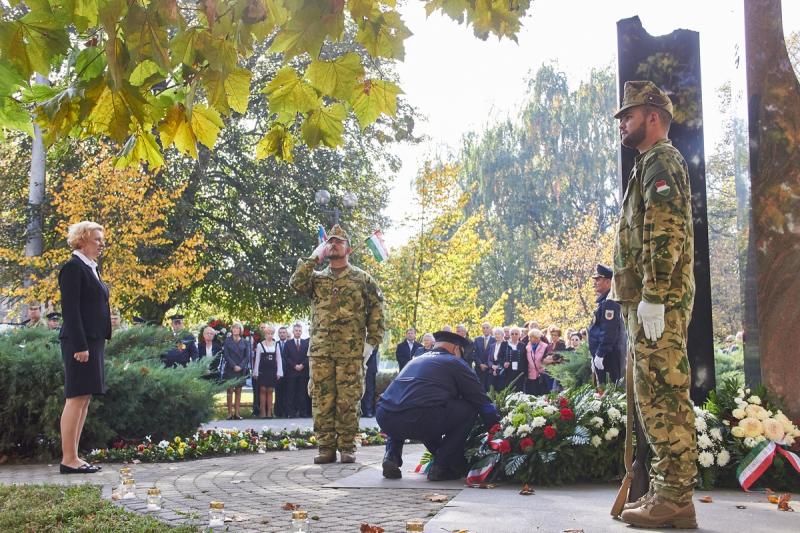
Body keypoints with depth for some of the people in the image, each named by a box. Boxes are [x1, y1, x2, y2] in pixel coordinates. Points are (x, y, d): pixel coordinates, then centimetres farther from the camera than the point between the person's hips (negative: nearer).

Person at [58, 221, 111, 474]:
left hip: (93, 341, 9)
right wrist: (79, 346, -21)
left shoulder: (91, 268, 17)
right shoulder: (73, 267, -10)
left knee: (85, 399, 10)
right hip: (80, 342, -9)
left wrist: (97, 343, 15)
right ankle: (68, 460, -1)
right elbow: (70, 309, -17)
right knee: (76, 398, -6)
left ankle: (74, 457, 14)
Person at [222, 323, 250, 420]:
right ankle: (230, 413, -2)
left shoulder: (245, 342, 7)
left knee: (238, 391, 4)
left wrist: (240, 366, -10)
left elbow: (247, 356, 3)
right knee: (230, 391, -3)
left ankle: (237, 413, 6)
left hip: (241, 370, 2)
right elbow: (226, 355, -3)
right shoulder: (227, 341, 3)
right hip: (229, 369, -2)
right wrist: (234, 366, -13)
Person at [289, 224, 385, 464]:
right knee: (322, 401, 2)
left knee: (348, 401, 0)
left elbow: (376, 311, 5)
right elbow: (296, 283, -7)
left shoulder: (362, 278, 8)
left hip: (351, 352, -2)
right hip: (320, 351, 2)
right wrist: (314, 257, -4)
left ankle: (347, 447, 9)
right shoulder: (317, 278, 14)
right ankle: (326, 447, 9)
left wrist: (371, 342, -3)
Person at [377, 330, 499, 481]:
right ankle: (441, 467, 7)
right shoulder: (455, 363, 13)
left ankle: (392, 456, 17)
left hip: (383, 418, 7)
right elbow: (483, 401, 13)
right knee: (469, 408, 10)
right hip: (417, 421, -7)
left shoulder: (415, 360, 33)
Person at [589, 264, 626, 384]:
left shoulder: (609, 302, -14)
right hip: (604, 355, 10)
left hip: (609, 356, -10)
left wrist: (599, 355, -21)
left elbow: (609, 331, -22)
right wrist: (595, 356, 22)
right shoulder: (603, 301, 19)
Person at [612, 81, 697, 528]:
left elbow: (663, 232, -18)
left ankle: (675, 500, -8)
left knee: (663, 396, -10)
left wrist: (652, 297, -24)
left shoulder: (661, 160, -6)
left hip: (658, 301, -11)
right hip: (653, 301, 11)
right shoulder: (654, 164, 26)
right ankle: (668, 492, 15)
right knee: (658, 397, 11)